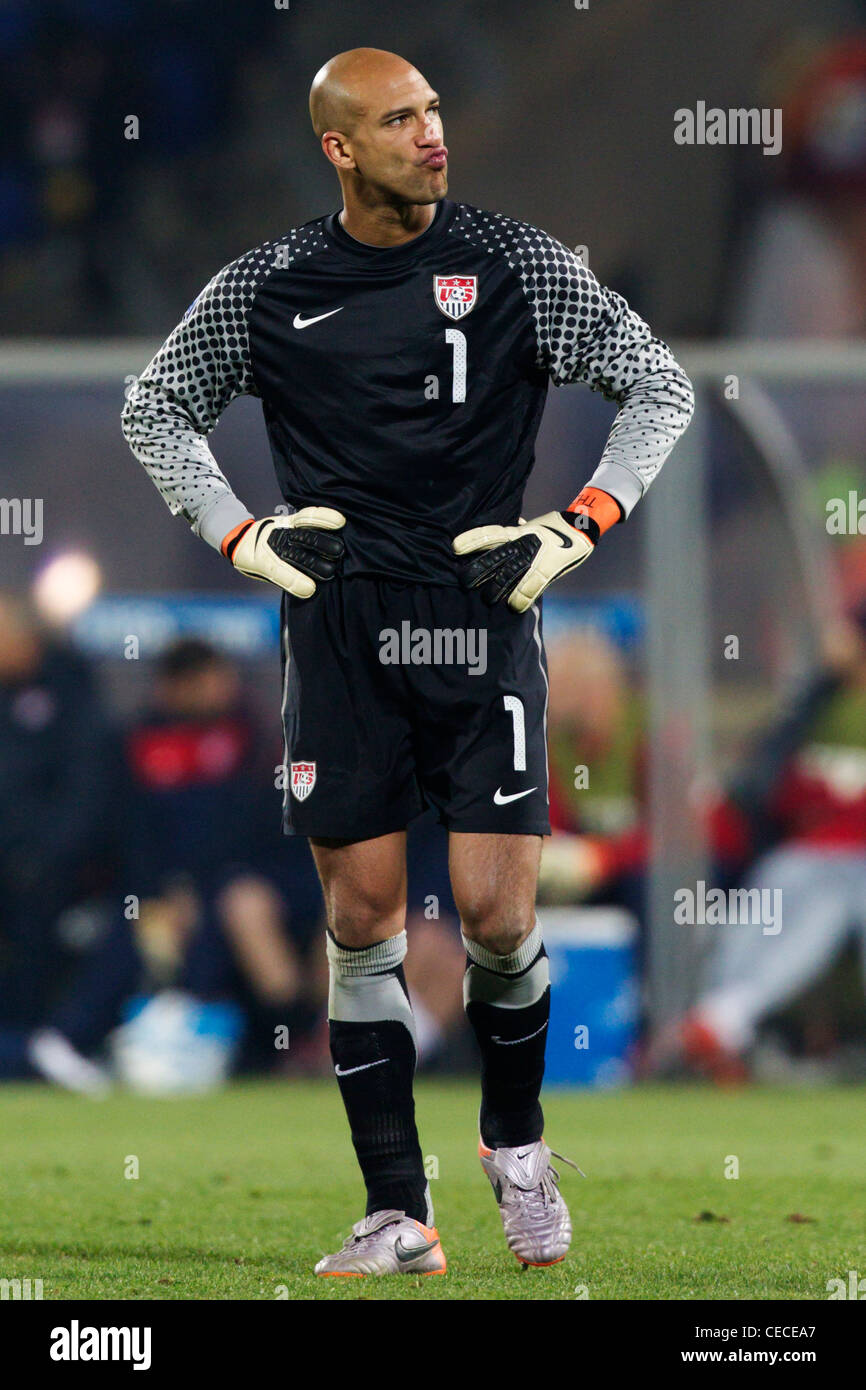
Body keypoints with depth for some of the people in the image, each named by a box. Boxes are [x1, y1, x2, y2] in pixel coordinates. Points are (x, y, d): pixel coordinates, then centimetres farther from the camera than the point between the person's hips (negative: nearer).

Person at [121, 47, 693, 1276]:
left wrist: (577, 529, -2)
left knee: (496, 912, -8)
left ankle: (515, 1141, 21)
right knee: (363, 915, -1)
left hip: (482, 617, -1)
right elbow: (155, 409, 19)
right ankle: (398, 1218, 4)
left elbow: (659, 387, 8)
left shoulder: (516, 264, 1)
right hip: (341, 624, 1)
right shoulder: (269, 287, 5)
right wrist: (243, 538, 7)